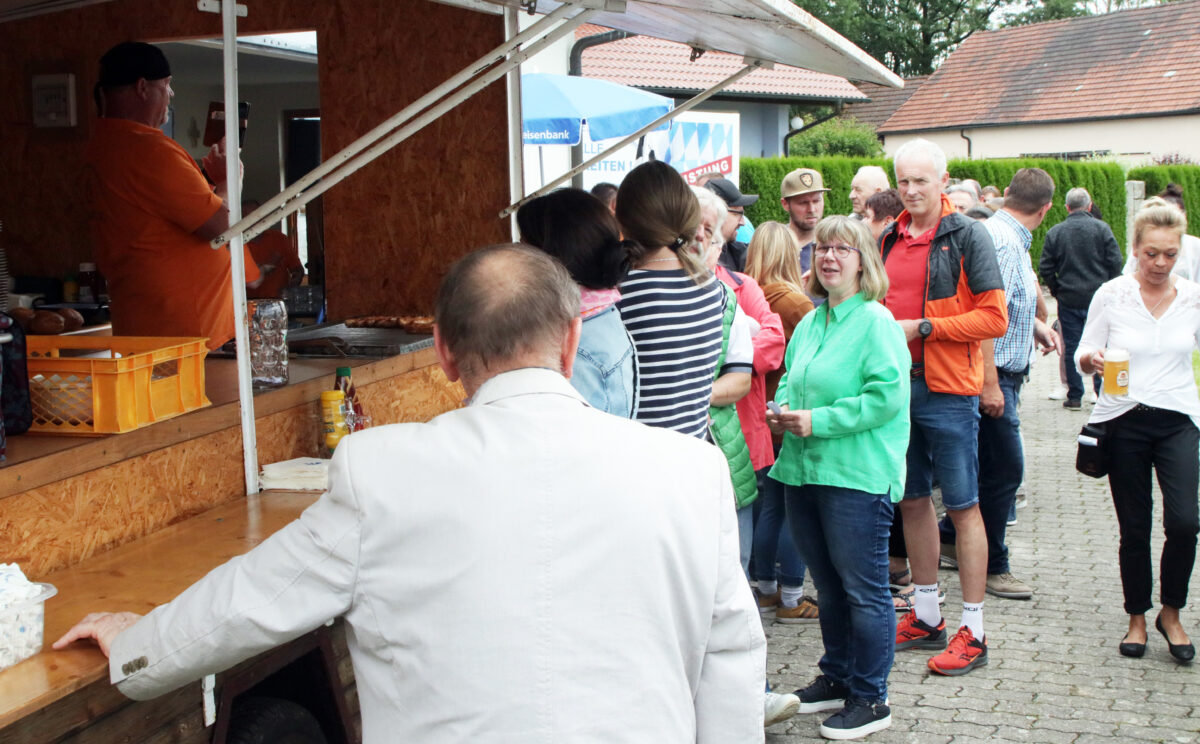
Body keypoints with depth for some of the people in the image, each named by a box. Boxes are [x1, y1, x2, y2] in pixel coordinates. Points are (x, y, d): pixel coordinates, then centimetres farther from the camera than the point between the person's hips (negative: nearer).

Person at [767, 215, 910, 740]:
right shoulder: (809, 324, 14)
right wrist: (783, 410, 1)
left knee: (863, 589, 1)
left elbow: (886, 396, -18)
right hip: (805, 470, 8)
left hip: (857, 475, -8)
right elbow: (790, 380, 24)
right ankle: (837, 677, 33)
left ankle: (870, 699, 12)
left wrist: (818, 420, -18)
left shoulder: (875, 322, -9)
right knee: (828, 584, 18)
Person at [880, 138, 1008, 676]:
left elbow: (994, 317, -13)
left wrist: (924, 328, -16)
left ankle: (973, 632, 6)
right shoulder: (890, 239, 11)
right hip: (897, 384, 6)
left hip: (947, 390, -6)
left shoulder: (967, 236, -7)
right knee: (912, 500, 13)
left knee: (962, 506, -1)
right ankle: (926, 617, 26)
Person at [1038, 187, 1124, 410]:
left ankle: (1075, 397, 9)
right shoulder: (1102, 229, -4)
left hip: (1069, 300, 0)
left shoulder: (1055, 232, -2)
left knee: (1071, 348, 6)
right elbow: (1115, 263, -5)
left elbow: (1045, 268, -2)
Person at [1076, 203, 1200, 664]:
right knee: (1134, 529, 5)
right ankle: (1137, 618, 24)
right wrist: (1092, 361, -20)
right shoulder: (1111, 294, -3)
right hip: (1123, 421, 0)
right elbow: (1084, 355, 0)